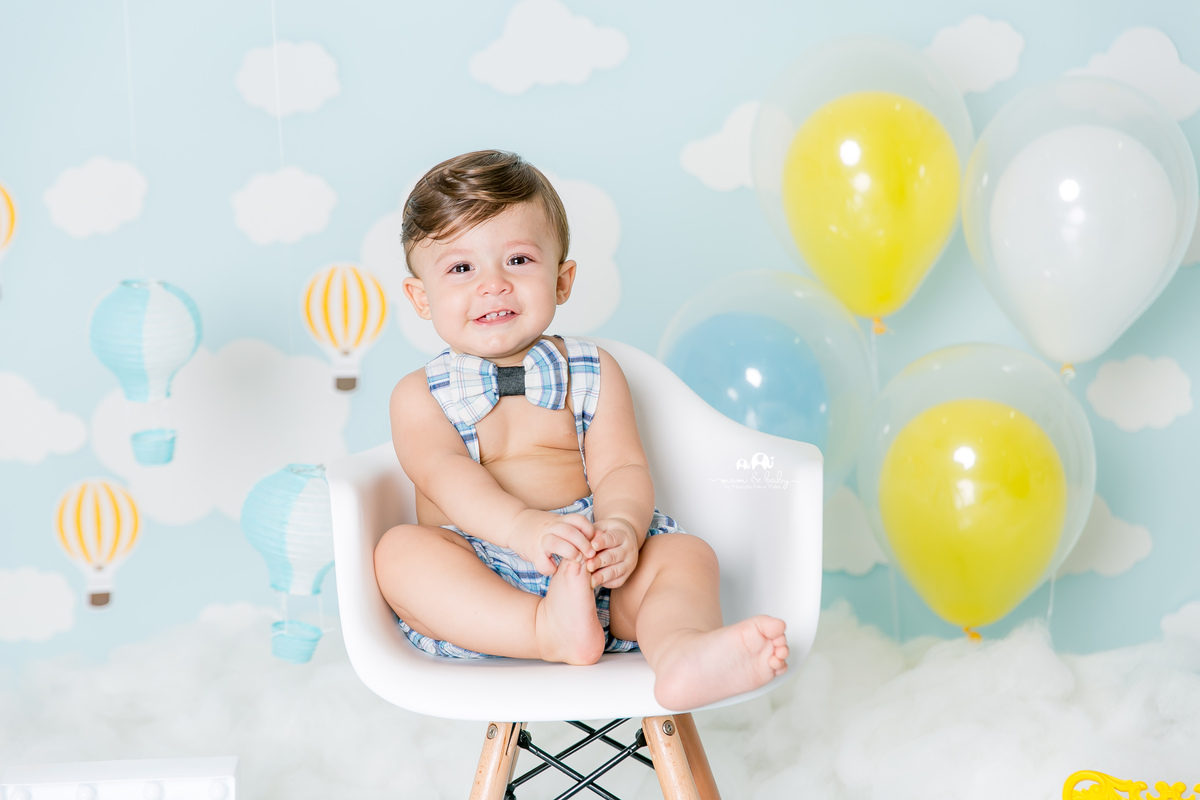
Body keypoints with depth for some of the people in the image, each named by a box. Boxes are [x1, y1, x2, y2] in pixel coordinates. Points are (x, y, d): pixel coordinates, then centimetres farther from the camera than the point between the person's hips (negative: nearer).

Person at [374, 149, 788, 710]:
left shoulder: (593, 374, 13)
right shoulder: (420, 396, 7)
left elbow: (621, 469, 1)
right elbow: (448, 476, -13)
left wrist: (621, 528, -25)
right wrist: (524, 526, -34)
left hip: (594, 572, 2)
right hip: (479, 583, -2)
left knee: (685, 553, -21)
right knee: (400, 549, -27)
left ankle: (680, 648, -54)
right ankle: (550, 632, -47)